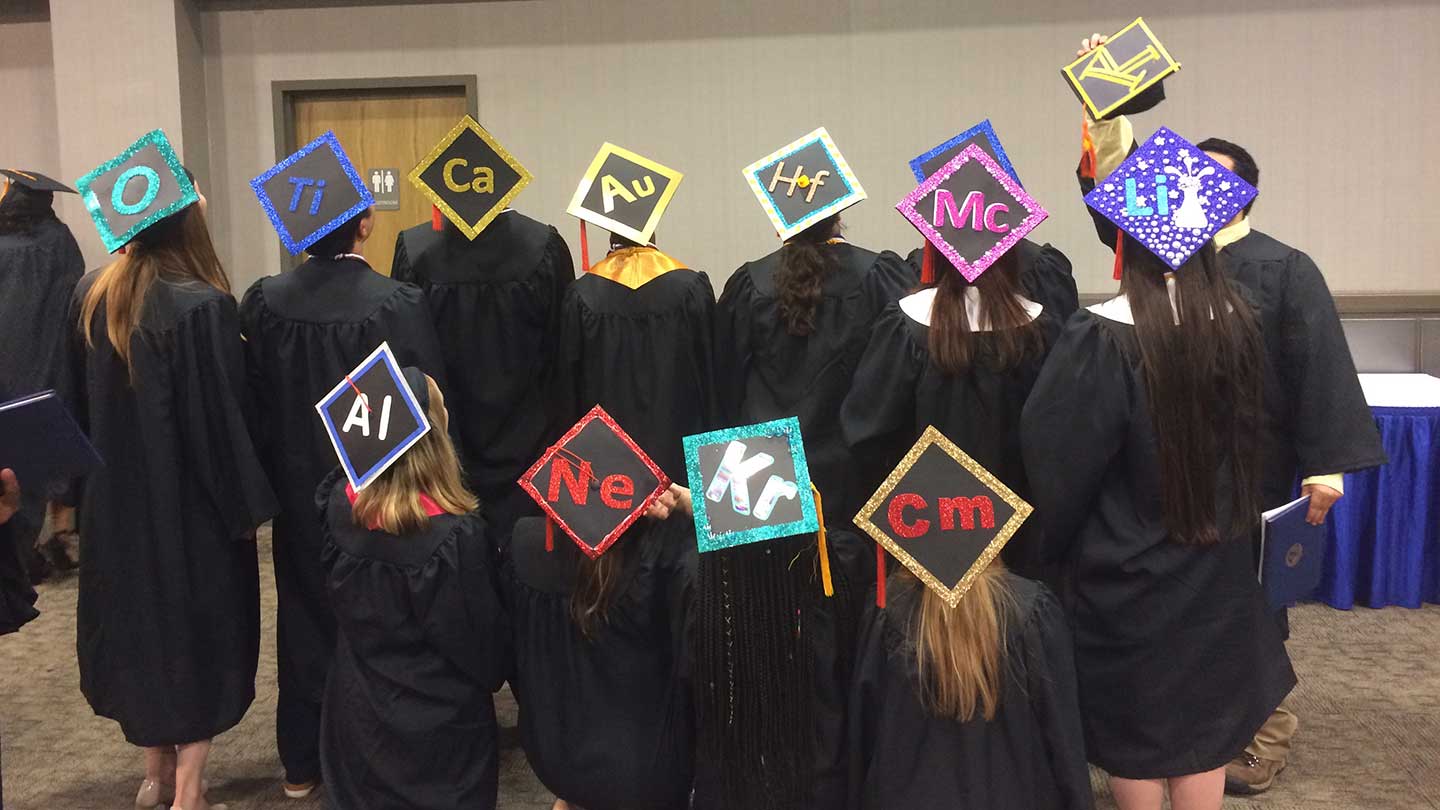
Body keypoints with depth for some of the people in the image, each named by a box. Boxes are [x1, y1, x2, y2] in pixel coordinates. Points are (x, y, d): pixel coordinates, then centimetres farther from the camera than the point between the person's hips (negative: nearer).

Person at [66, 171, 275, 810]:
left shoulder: (90, 296, -2)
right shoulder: (201, 306, -22)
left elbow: (77, 399, 7)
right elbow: (224, 415, -18)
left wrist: (90, 482, 18)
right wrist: (247, 502, -7)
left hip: (115, 497, 6)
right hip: (189, 504, -6)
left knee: (140, 618, 19)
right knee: (197, 632, 8)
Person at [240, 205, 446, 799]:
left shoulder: (262, 303, -9)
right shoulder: (398, 304, -21)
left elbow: (251, 401, 0)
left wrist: (267, 483, 13)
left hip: (298, 490, 4)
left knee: (306, 620, 19)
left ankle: (301, 762, 31)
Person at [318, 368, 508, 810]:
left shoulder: (340, 503, -14)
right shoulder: (455, 535, -29)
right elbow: (480, 635, -16)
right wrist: (493, 675, 5)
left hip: (358, 701, 5)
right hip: (439, 715, -5)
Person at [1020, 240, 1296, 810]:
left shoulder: (1102, 338, -24)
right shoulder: (1240, 325, -6)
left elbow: (1054, 454, -17)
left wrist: (1052, 542, -2)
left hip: (1126, 569, -5)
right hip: (1214, 564, 5)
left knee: (1133, 721, 14)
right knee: (1203, 717, 18)